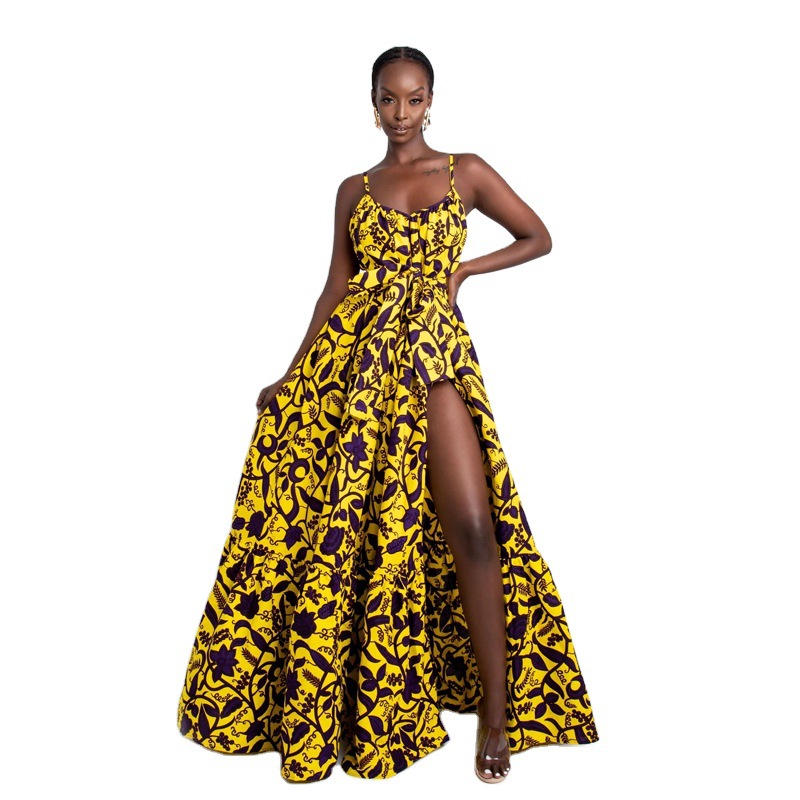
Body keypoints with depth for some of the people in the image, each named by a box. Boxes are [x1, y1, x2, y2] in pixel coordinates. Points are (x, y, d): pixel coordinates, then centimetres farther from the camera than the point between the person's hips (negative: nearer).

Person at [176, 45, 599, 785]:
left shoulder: (466, 171, 12)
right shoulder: (354, 190, 16)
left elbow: (539, 238, 17)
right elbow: (335, 289, 14)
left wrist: (463, 269, 4)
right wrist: (292, 377, 8)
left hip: (434, 350, -2)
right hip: (353, 354, 2)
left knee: (469, 526, -12)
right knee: (332, 516, -2)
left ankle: (497, 713, 0)